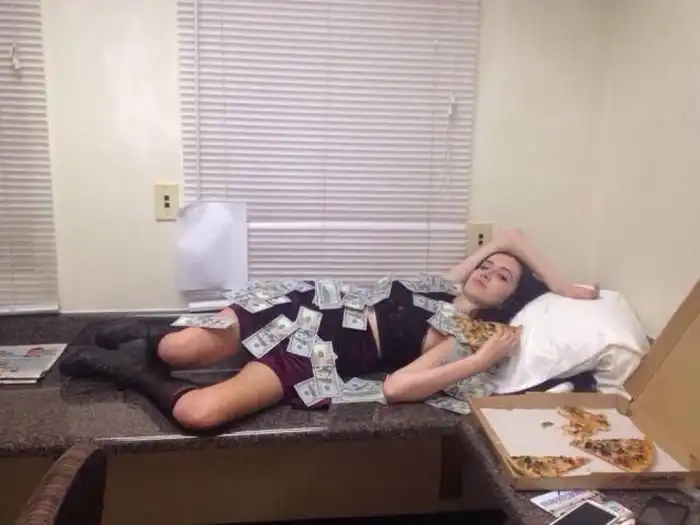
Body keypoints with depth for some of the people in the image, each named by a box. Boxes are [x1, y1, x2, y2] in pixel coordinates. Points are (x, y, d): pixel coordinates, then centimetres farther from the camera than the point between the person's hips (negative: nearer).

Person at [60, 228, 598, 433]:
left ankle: (132, 371, 4)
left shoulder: (456, 337, -2)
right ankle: (146, 340, 22)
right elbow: (511, 236, 17)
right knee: (178, 349, -14)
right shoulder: (445, 284, 13)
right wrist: (561, 284, 17)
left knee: (198, 413, -26)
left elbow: (396, 387, -18)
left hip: (320, 361, -5)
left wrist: (481, 362, -18)